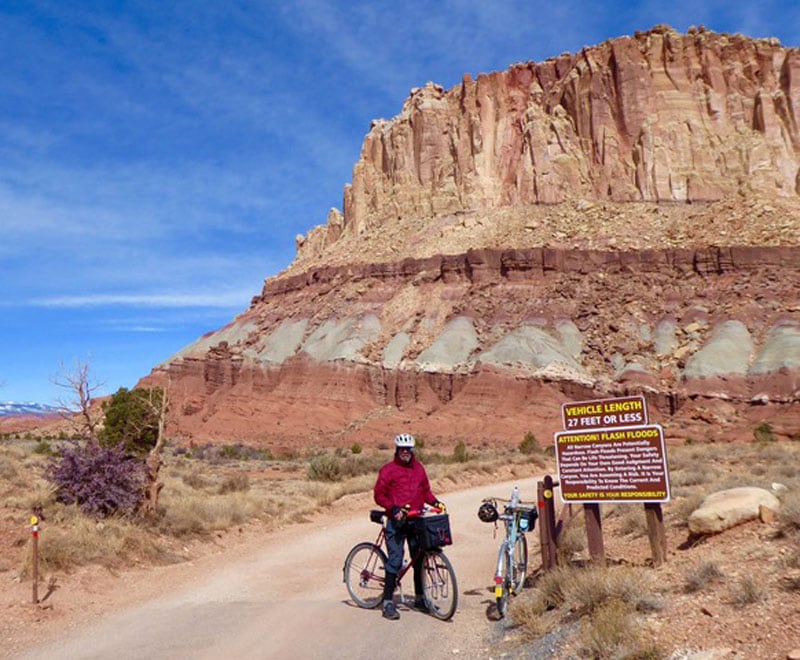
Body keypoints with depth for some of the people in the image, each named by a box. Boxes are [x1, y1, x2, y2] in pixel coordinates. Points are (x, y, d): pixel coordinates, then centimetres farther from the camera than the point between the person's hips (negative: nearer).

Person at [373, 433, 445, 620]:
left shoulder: (418, 468, 12)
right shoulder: (388, 469, -3)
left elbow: (426, 491, 19)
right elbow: (379, 495, -4)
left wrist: (435, 502, 2)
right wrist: (394, 508, -17)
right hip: (396, 521, -5)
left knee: (419, 559, 11)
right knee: (395, 559, -7)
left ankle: (419, 599, 25)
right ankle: (388, 601, 2)